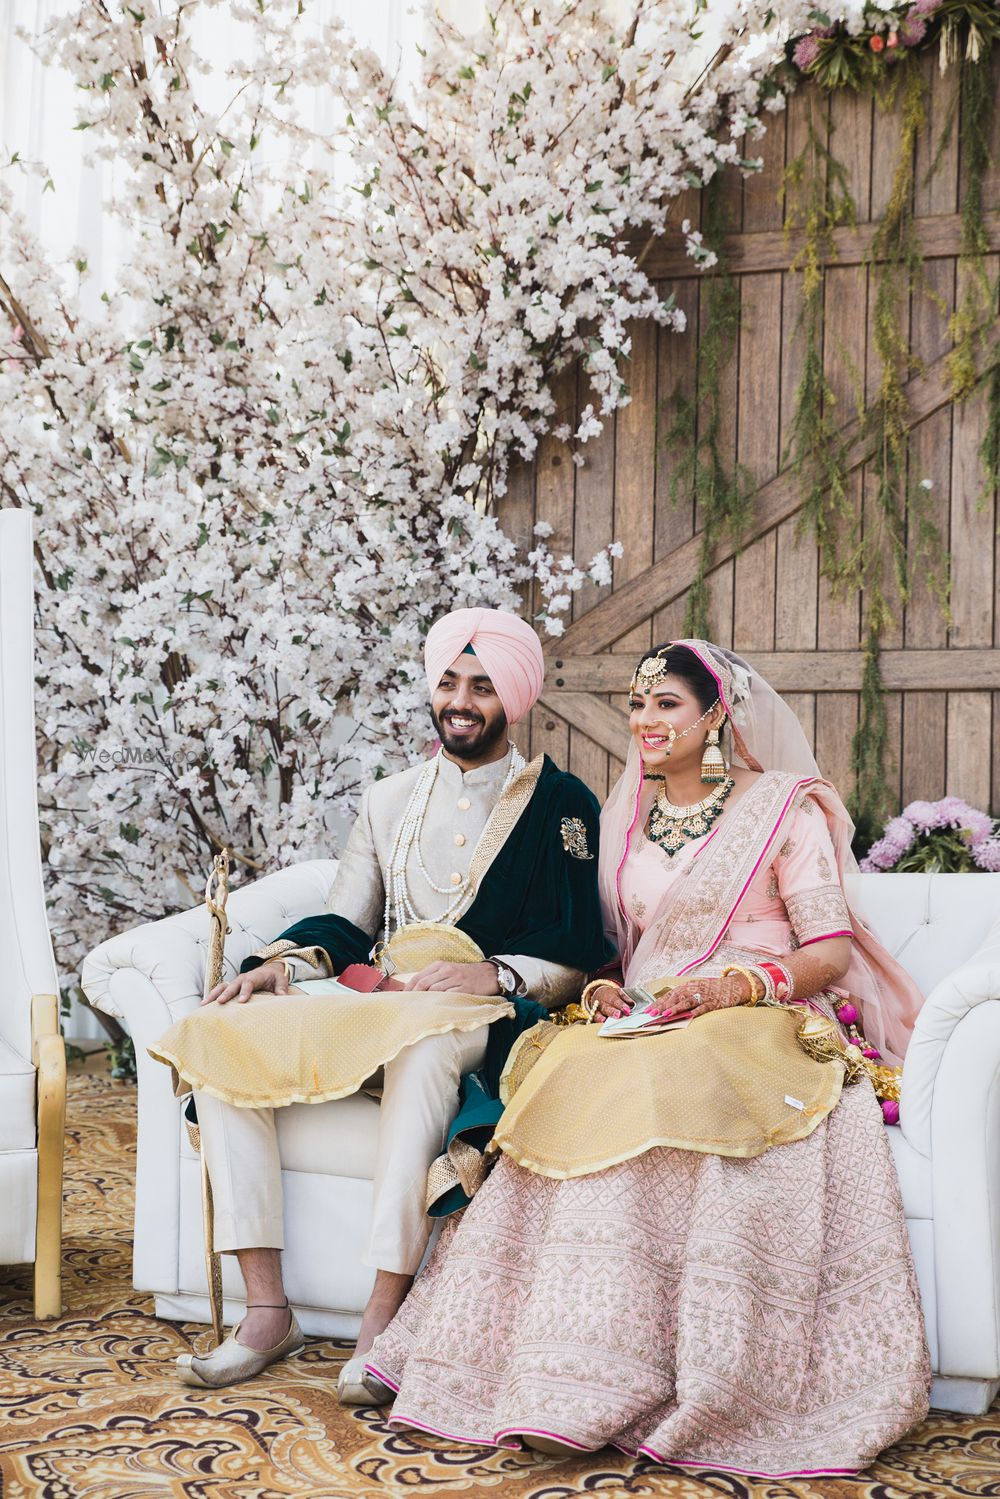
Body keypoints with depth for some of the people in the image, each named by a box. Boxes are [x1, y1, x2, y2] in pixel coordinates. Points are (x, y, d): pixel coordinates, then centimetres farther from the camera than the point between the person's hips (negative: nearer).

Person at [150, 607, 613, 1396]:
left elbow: (579, 957, -1)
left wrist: (493, 974, -18)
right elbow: (345, 925, 18)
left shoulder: (561, 804, 5)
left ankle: (384, 1317, -36)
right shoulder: (388, 802, 21)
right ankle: (268, 1312, -20)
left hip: (483, 1017, -5)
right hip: (371, 1005, 5)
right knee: (218, 1036, -19)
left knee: (423, 1042, -41)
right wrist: (285, 961, -2)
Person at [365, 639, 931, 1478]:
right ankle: (584, 1384, -32)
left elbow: (833, 949, -1)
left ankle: (712, 1393, -31)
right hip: (644, 1025, 4)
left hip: (759, 1027, -4)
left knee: (659, 1094, -36)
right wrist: (603, 986, 1)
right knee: (585, 1085, -30)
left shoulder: (783, 806, 3)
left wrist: (744, 982, -17)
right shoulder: (625, 817, 19)